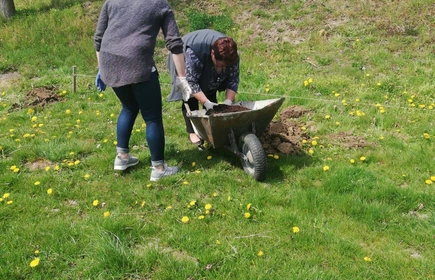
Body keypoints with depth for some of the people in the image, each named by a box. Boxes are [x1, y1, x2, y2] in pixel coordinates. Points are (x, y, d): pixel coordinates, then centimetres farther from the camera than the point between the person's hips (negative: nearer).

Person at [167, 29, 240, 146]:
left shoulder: (232, 56, -28)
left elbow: (233, 80, -20)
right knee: (191, 96, -12)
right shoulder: (193, 53, -44)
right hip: (185, 62, -4)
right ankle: (192, 131, -2)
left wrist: (228, 102, -32)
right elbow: (191, 82, -40)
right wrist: (206, 103, -45)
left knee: (211, 96, -3)